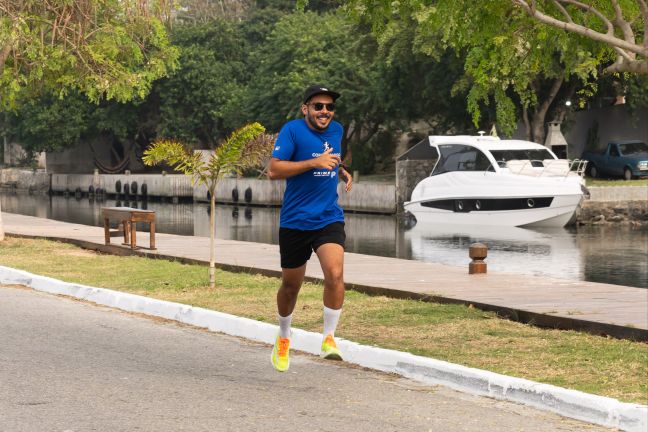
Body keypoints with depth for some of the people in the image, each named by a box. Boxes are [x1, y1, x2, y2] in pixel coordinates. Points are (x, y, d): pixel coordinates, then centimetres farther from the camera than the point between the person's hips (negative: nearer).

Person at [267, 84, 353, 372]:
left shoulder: (337, 130, 8)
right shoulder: (292, 130, -9)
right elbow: (273, 170, -18)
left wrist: (341, 171, 8)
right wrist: (315, 163, -23)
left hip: (329, 219, 3)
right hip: (294, 221, -3)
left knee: (335, 275, -21)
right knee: (291, 285, 11)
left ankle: (329, 337, -7)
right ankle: (284, 338, 36)